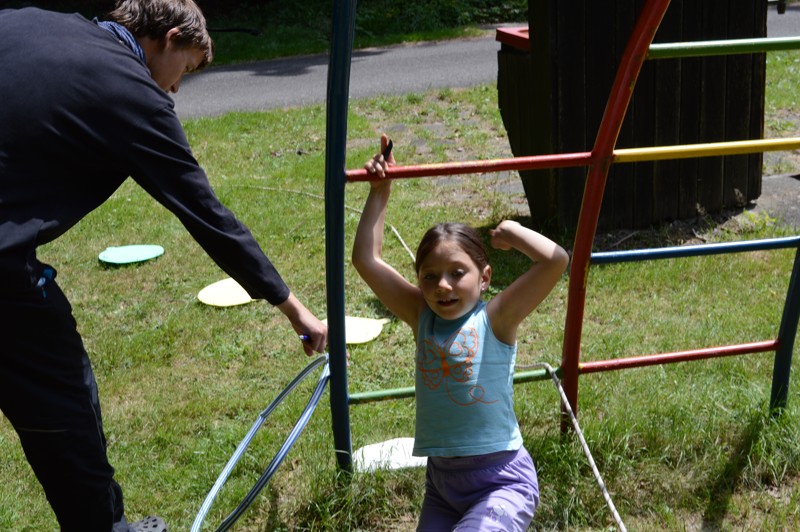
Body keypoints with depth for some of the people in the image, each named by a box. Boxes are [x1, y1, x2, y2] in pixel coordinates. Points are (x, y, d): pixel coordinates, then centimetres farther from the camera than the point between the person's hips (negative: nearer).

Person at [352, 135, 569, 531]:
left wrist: (511, 231, -5)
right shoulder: (422, 318, 3)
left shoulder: (495, 319, -9)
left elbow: (556, 260, -20)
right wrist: (380, 192, 2)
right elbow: (366, 259, 2)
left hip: (502, 480, -5)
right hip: (441, 481, 6)